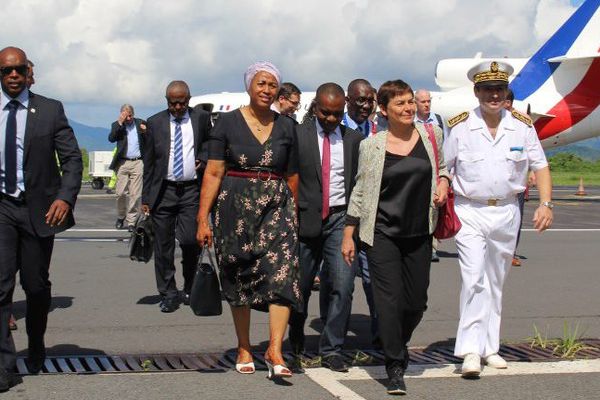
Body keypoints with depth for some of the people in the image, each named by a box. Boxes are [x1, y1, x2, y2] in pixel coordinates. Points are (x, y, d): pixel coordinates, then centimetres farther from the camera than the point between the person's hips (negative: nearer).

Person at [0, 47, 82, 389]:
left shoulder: (50, 110, 0)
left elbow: (72, 158, -3)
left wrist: (65, 197, -18)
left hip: (39, 208, 0)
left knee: (37, 285, 11)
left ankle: (36, 349, 34)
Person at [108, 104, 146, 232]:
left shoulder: (141, 123, 9)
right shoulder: (117, 125, 6)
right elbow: (111, 139, -11)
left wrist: (146, 131, -10)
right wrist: (120, 123, -16)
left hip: (138, 163, 0)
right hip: (123, 163, 0)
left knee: (135, 194, -2)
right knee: (120, 193, -2)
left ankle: (131, 221, 5)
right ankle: (120, 217, 20)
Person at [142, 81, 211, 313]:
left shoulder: (202, 118, 6)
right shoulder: (155, 123, 6)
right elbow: (149, 163, 8)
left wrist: (204, 160, -2)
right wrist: (145, 197, 4)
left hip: (192, 191, -1)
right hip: (163, 191, 1)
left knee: (190, 241, -8)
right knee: (163, 246, 2)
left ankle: (190, 290, 14)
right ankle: (168, 294, 12)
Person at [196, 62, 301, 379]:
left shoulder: (287, 127, 7)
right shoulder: (228, 122, 0)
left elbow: (292, 176, 13)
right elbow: (214, 173, -4)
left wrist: (293, 216, 15)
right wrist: (203, 219, -9)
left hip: (277, 206, 1)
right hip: (235, 207, -1)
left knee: (282, 272, -15)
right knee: (238, 279, 7)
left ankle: (275, 350, -17)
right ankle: (244, 348, 21)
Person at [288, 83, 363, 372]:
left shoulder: (354, 140, 6)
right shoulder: (297, 136, -1)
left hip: (341, 219, 1)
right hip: (307, 219, -1)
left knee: (343, 285, -10)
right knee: (300, 284, 11)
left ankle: (331, 350, 3)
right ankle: (296, 337, 40)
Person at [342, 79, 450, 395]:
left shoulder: (432, 135, 5)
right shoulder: (371, 146, 0)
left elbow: (445, 165, 23)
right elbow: (360, 191, 5)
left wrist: (444, 181, -1)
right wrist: (348, 235, 4)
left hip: (420, 234, 3)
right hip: (382, 233, -2)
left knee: (416, 302, 7)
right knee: (389, 298, -7)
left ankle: (397, 347, 36)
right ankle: (395, 368, 5)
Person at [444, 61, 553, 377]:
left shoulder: (522, 126, 1)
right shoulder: (459, 126, -5)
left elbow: (540, 167, 6)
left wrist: (546, 203, -6)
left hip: (506, 212, 3)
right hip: (469, 212, -3)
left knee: (495, 283, 12)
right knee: (474, 279, -15)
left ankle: (489, 347, 24)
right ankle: (470, 351, -13)